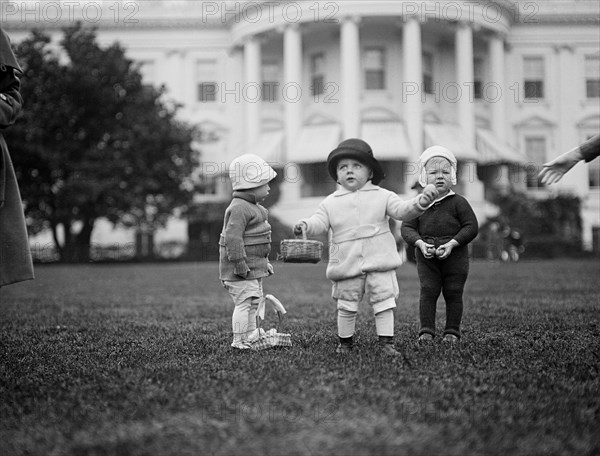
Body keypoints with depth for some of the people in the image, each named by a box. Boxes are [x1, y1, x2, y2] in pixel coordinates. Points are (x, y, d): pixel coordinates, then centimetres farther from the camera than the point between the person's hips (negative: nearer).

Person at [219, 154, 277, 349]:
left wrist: (264, 262, 27)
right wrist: (240, 263, -26)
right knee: (244, 302, -9)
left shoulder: (252, 207, 16)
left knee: (254, 302, 15)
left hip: (254, 268, 11)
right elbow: (232, 237, -26)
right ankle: (239, 341, -3)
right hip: (241, 269, -11)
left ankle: (251, 338, 24)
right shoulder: (239, 209, -19)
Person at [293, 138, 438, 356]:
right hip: (346, 263, 1)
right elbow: (319, 221, -1)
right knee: (346, 305, 7)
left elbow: (402, 210, -3)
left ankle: (386, 342, 4)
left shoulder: (382, 196, 5)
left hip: (378, 259, 0)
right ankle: (345, 341, 23)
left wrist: (421, 202, -23)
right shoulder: (331, 203, 7)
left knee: (384, 301, -3)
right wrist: (305, 225, -24)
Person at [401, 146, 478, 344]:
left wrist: (451, 244, -17)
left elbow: (471, 226, -6)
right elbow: (407, 228, 1)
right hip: (427, 257, 1)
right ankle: (426, 331, 1)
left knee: (453, 293, 4)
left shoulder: (458, 202, -2)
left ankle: (452, 331, 13)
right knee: (427, 292, -3)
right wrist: (421, 244, -16)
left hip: (454, 255, -1)